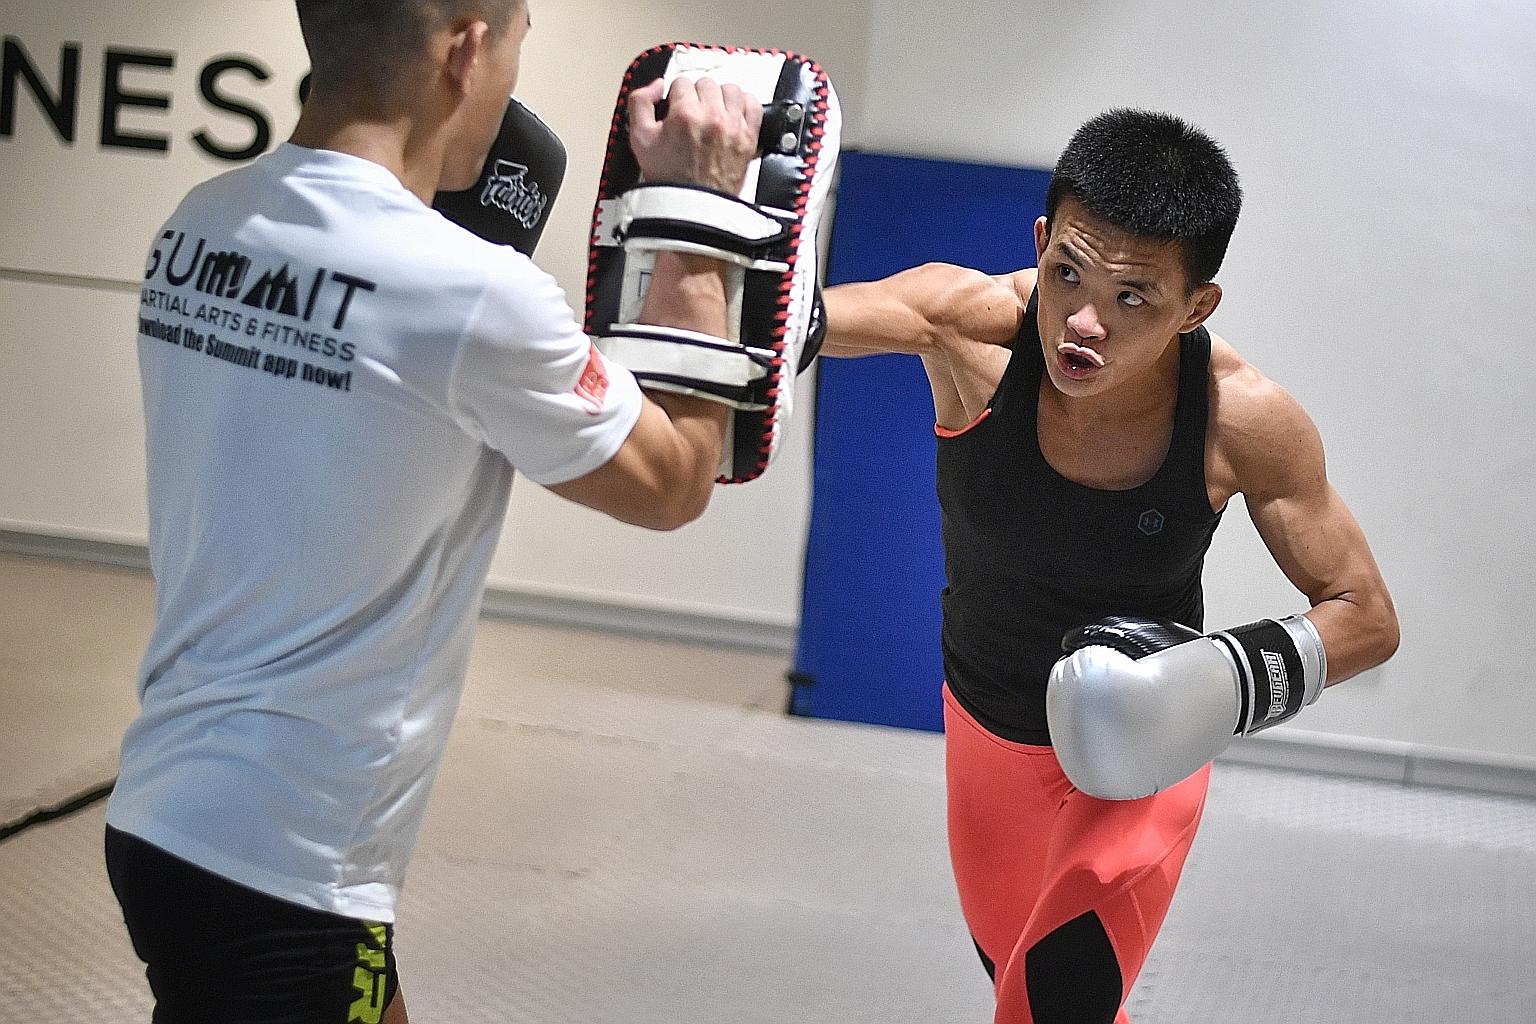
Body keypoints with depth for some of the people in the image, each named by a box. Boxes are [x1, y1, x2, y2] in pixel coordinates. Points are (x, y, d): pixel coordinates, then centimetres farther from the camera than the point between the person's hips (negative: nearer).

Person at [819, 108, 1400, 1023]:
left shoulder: (1247, 423, -28)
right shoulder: (972, 324, -30)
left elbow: (1366, 616, -15)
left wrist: (1231, 680, -34)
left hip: (1141, 748, -2)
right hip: (986, 728, 3)